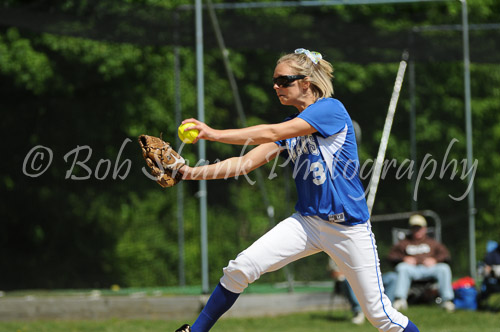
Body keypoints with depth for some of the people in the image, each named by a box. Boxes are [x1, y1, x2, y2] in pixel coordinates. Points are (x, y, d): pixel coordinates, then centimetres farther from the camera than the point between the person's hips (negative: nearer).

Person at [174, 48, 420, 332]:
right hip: (307, 221, 6)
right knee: (240, 268, -13)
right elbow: (246, 163, 3)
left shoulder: (330, 108, -12)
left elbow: (272, 133, -22)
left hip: (349, 228, -6)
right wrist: (193, 172, -9)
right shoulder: (289, 128, 10)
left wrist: (215, 134, -25)